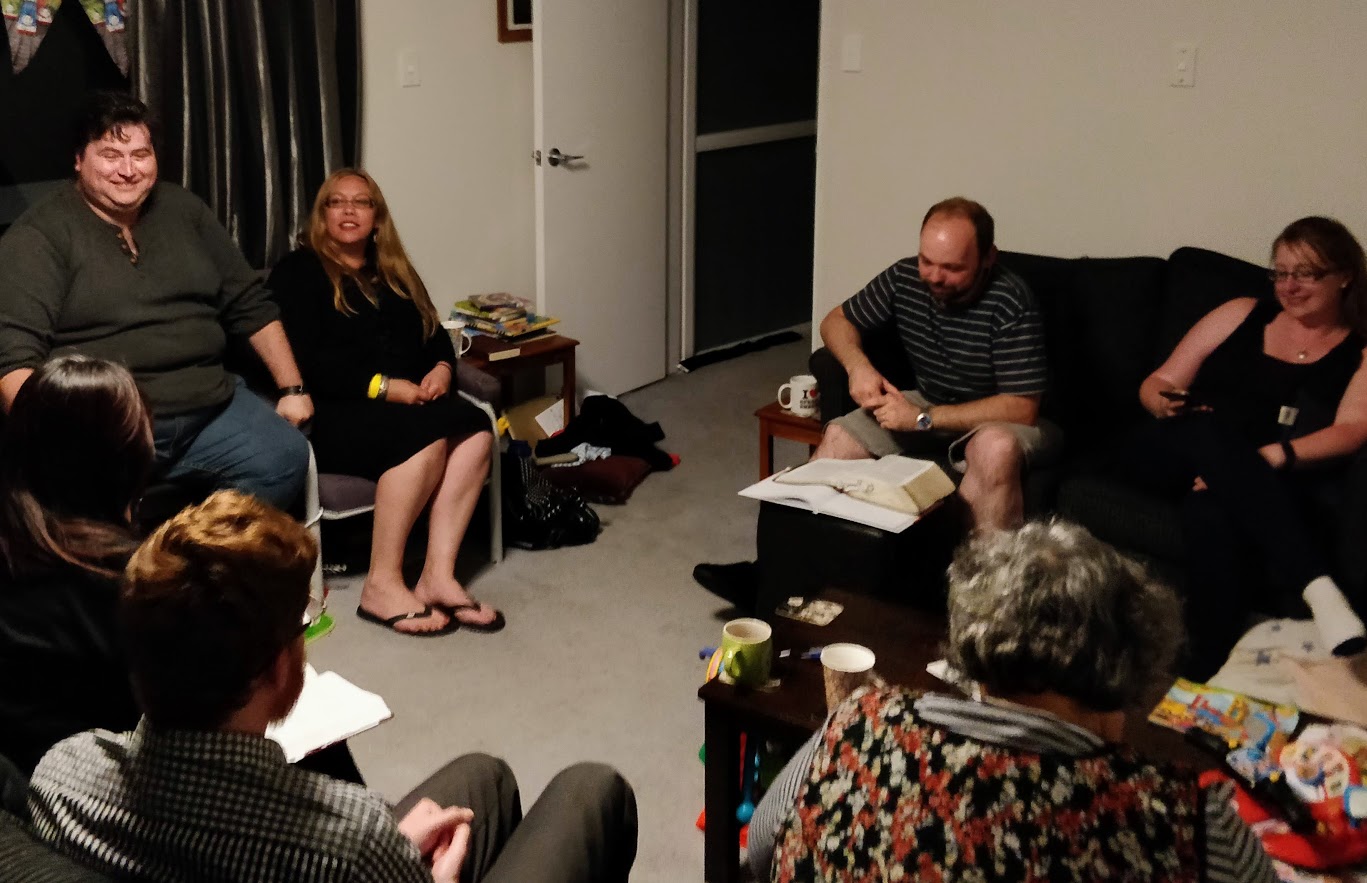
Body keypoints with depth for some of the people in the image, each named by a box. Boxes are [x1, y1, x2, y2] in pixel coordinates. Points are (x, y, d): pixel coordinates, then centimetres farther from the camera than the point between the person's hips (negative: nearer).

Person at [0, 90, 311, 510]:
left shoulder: (183, 210, 14)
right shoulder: (38, 237, -3)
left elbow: (249, 303, 20)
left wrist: (292, 388, 12)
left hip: (211, 402, 6)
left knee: (286, 458, -19)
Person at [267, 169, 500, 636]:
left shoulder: (395, 274, 25)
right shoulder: (297, 273, 3)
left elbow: (435, 334, 17)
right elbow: (307, 360, -11)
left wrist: (442, 369, -8)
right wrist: (383, 387, -19)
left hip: (407, 399, 6)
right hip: (334, 411, -6)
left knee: (474, 428, -26)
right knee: (427, 437, -34)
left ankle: (438, 575, -29)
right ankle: (382, 585, -27)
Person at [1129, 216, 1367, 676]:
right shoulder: (1242, 314, 16)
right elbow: (1156, 384, 17)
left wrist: (1269, 458, -26)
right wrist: (1165, 402, -9)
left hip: (1267, 485, -2)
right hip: (1171, 457, 2)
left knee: (1210, 510, -39)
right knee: (1209, 430, -35)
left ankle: (1208, 673, -41)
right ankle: (1316, 586, -47)